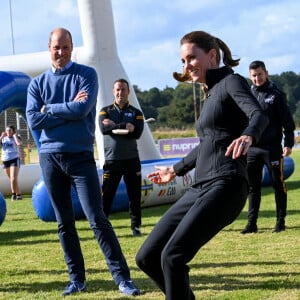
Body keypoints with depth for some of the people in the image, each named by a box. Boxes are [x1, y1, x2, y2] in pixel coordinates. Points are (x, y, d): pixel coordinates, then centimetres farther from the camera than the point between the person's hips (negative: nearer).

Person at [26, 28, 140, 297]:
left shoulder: (86, 75, 1)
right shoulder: (37, 83, 9)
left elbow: (83, 109, -15)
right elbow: (34, 120, -5)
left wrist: (49, 109, -5)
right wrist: (70, 109, -9)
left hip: (81, 155, -3)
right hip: (50, 156, 4)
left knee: (97, 219, -9)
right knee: (64, 223, 7)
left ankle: (123, 278, -6)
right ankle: (77, 279, 15)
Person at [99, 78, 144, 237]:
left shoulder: (136, 113, 9)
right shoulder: (105, 111, 9)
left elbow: (137, 133, -10)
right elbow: (103, 129, -12)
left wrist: (114, 127, -11)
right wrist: (124, 126, -16)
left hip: (131, 159, 1)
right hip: (111, 160, -1)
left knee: (134, 195, 4)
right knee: (106, 195, -2)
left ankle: (136, 226, 14)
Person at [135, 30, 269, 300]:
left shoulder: (231, 81, -1)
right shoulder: (211, 93, 24)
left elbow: (259, 115, -21)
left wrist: (247, 136, -44)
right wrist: (176, 169, 50)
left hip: (224, 187, -9)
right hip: (199, 189, 9)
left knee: (173, 256, -22)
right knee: (147, 257, 4)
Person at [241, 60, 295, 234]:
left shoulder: (276, 94, -1)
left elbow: (288, 121, -3)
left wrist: (288, 143, -10)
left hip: (273, 148, -4)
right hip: (252, 148, 4)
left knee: (278, 185, 3)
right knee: (253, 187, 5)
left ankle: (281, 221, 12)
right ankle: (252, 223, 11)